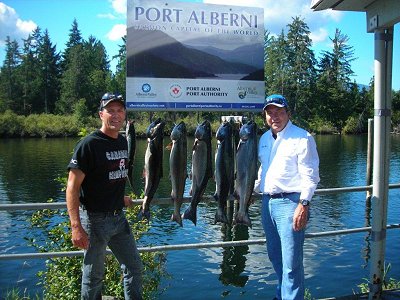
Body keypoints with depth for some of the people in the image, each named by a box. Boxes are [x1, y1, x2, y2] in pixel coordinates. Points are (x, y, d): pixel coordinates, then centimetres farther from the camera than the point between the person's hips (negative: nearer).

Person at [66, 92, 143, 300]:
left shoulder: (123, 142, 7)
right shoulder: (89, 144, -16)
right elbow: (72, 187, -20)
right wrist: (76, 227, -26)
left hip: (119, 217, 7)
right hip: (95, 219, -7)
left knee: (134, 268, 16)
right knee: (94, 276, 8)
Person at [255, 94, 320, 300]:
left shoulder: (302, 138, -8)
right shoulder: (264, 139, 14)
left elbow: (310, 175, -13)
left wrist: (303, 205, -20)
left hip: (290, 203, -7)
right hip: (267, 202, 8)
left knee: (291, 262, -6)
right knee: (275, 256, 18)